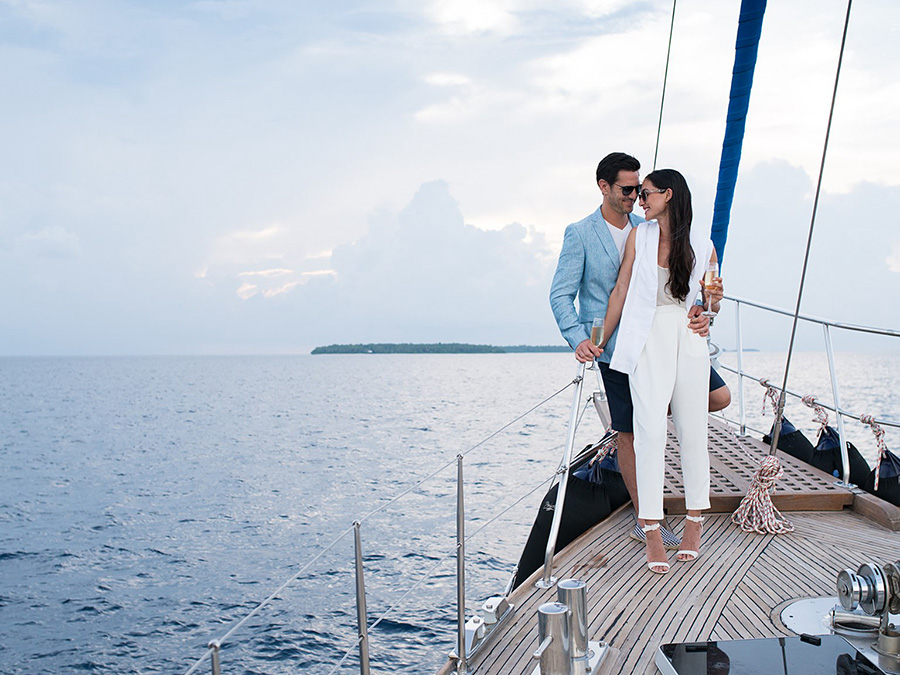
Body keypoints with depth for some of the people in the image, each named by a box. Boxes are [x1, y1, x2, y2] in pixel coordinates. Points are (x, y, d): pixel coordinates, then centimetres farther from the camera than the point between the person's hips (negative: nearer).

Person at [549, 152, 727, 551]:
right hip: (618, 348, -4)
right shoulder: (580, 234, -4)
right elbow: (561, 295, -6)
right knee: (629, 434, 3)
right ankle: (645, 521, 16)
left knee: (719, 397, 0)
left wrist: (695, 313, -16)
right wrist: (579, 339, -21)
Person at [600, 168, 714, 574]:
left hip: (689, 342, 1)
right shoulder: (639, 236, 9)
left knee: (692, 432, 4)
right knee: (650, 431, -10)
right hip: (648, 339, -1)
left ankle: (694, 522, 19)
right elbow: (621, 289, 11)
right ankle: (652, 532, -9)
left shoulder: (701, 247, 8)